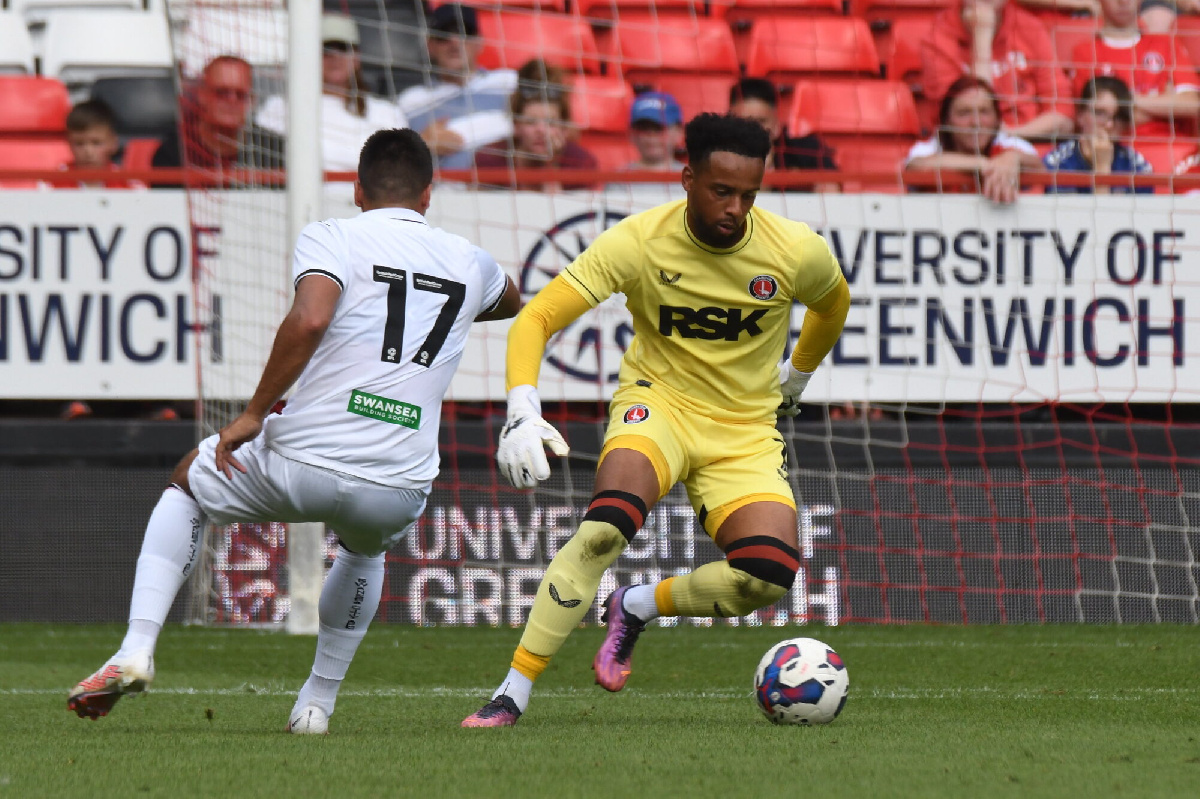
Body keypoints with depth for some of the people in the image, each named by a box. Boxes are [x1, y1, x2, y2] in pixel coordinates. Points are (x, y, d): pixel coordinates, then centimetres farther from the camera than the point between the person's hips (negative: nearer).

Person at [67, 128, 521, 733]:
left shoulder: (330, 239, 1)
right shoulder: (468, 263, 15)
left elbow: (310, 319, -19)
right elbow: (512, 303, 40)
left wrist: (254, 413, -10)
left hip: (305, 463, -3)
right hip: (400, 491, 3)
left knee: (187, 481, 28)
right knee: (365, 548, 41)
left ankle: (137, 650, 13)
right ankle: (318, 701, 34)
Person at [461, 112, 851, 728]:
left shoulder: (797, 251, -11)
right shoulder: (638, 243, -17)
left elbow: (833, 301, 15)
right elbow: (537, 318, -18)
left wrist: (797, 374, 24)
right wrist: (522, 410, -33)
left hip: (746, 431, 2)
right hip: (658, 400, -2)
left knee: (769, 577, -23)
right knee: (607, 526, -34)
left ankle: (636, 608, 6)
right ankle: (512, 695, -28)